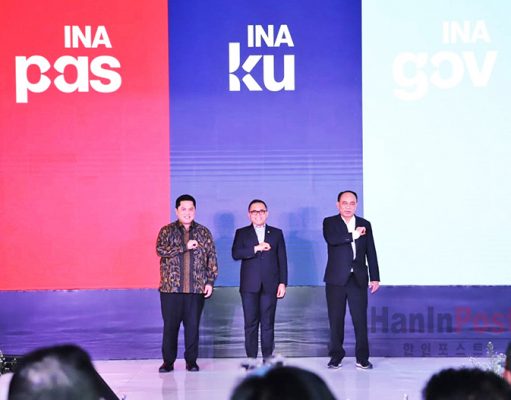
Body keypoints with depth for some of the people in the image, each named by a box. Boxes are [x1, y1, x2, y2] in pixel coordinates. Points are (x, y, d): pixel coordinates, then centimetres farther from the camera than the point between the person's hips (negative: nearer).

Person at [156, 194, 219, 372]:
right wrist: (185, 247, -15)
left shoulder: (204, 232, 10)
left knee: (193, 325, 3)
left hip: (196, 288, 1)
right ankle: (168, 361, 10)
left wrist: (210, 282, 0)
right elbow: (160, 249, -12)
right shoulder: (167, 231, 5)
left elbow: (212, 258, 8)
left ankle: (191, 360, 13)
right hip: (171, 287, -1)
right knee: (170, 326, 1)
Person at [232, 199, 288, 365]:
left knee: (268, 323, 0)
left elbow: (282, 259, 8)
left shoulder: (276, 233, 12)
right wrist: (255, 248, -17)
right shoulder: (242, 233, 9)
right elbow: (235, 254, -7)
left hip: (270, 285, 0)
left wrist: (282, 283, 1)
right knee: (251, 323, 0)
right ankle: (251, 359, 4)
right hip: (249, 286, 0)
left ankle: (267, 359, 5)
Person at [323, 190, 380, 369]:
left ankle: (362, 358, 3)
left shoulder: (365, 224, 10)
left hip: (358, 279, 1)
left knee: (360, 319, -3)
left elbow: (371, 253, 10)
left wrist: (374, 278, 5)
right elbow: (331, 239, -19)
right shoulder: (330, 223, 3)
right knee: (336, 319, 3)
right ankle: (336, 356, 12)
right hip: (336, 279, -1)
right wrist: (353, 235, -16)